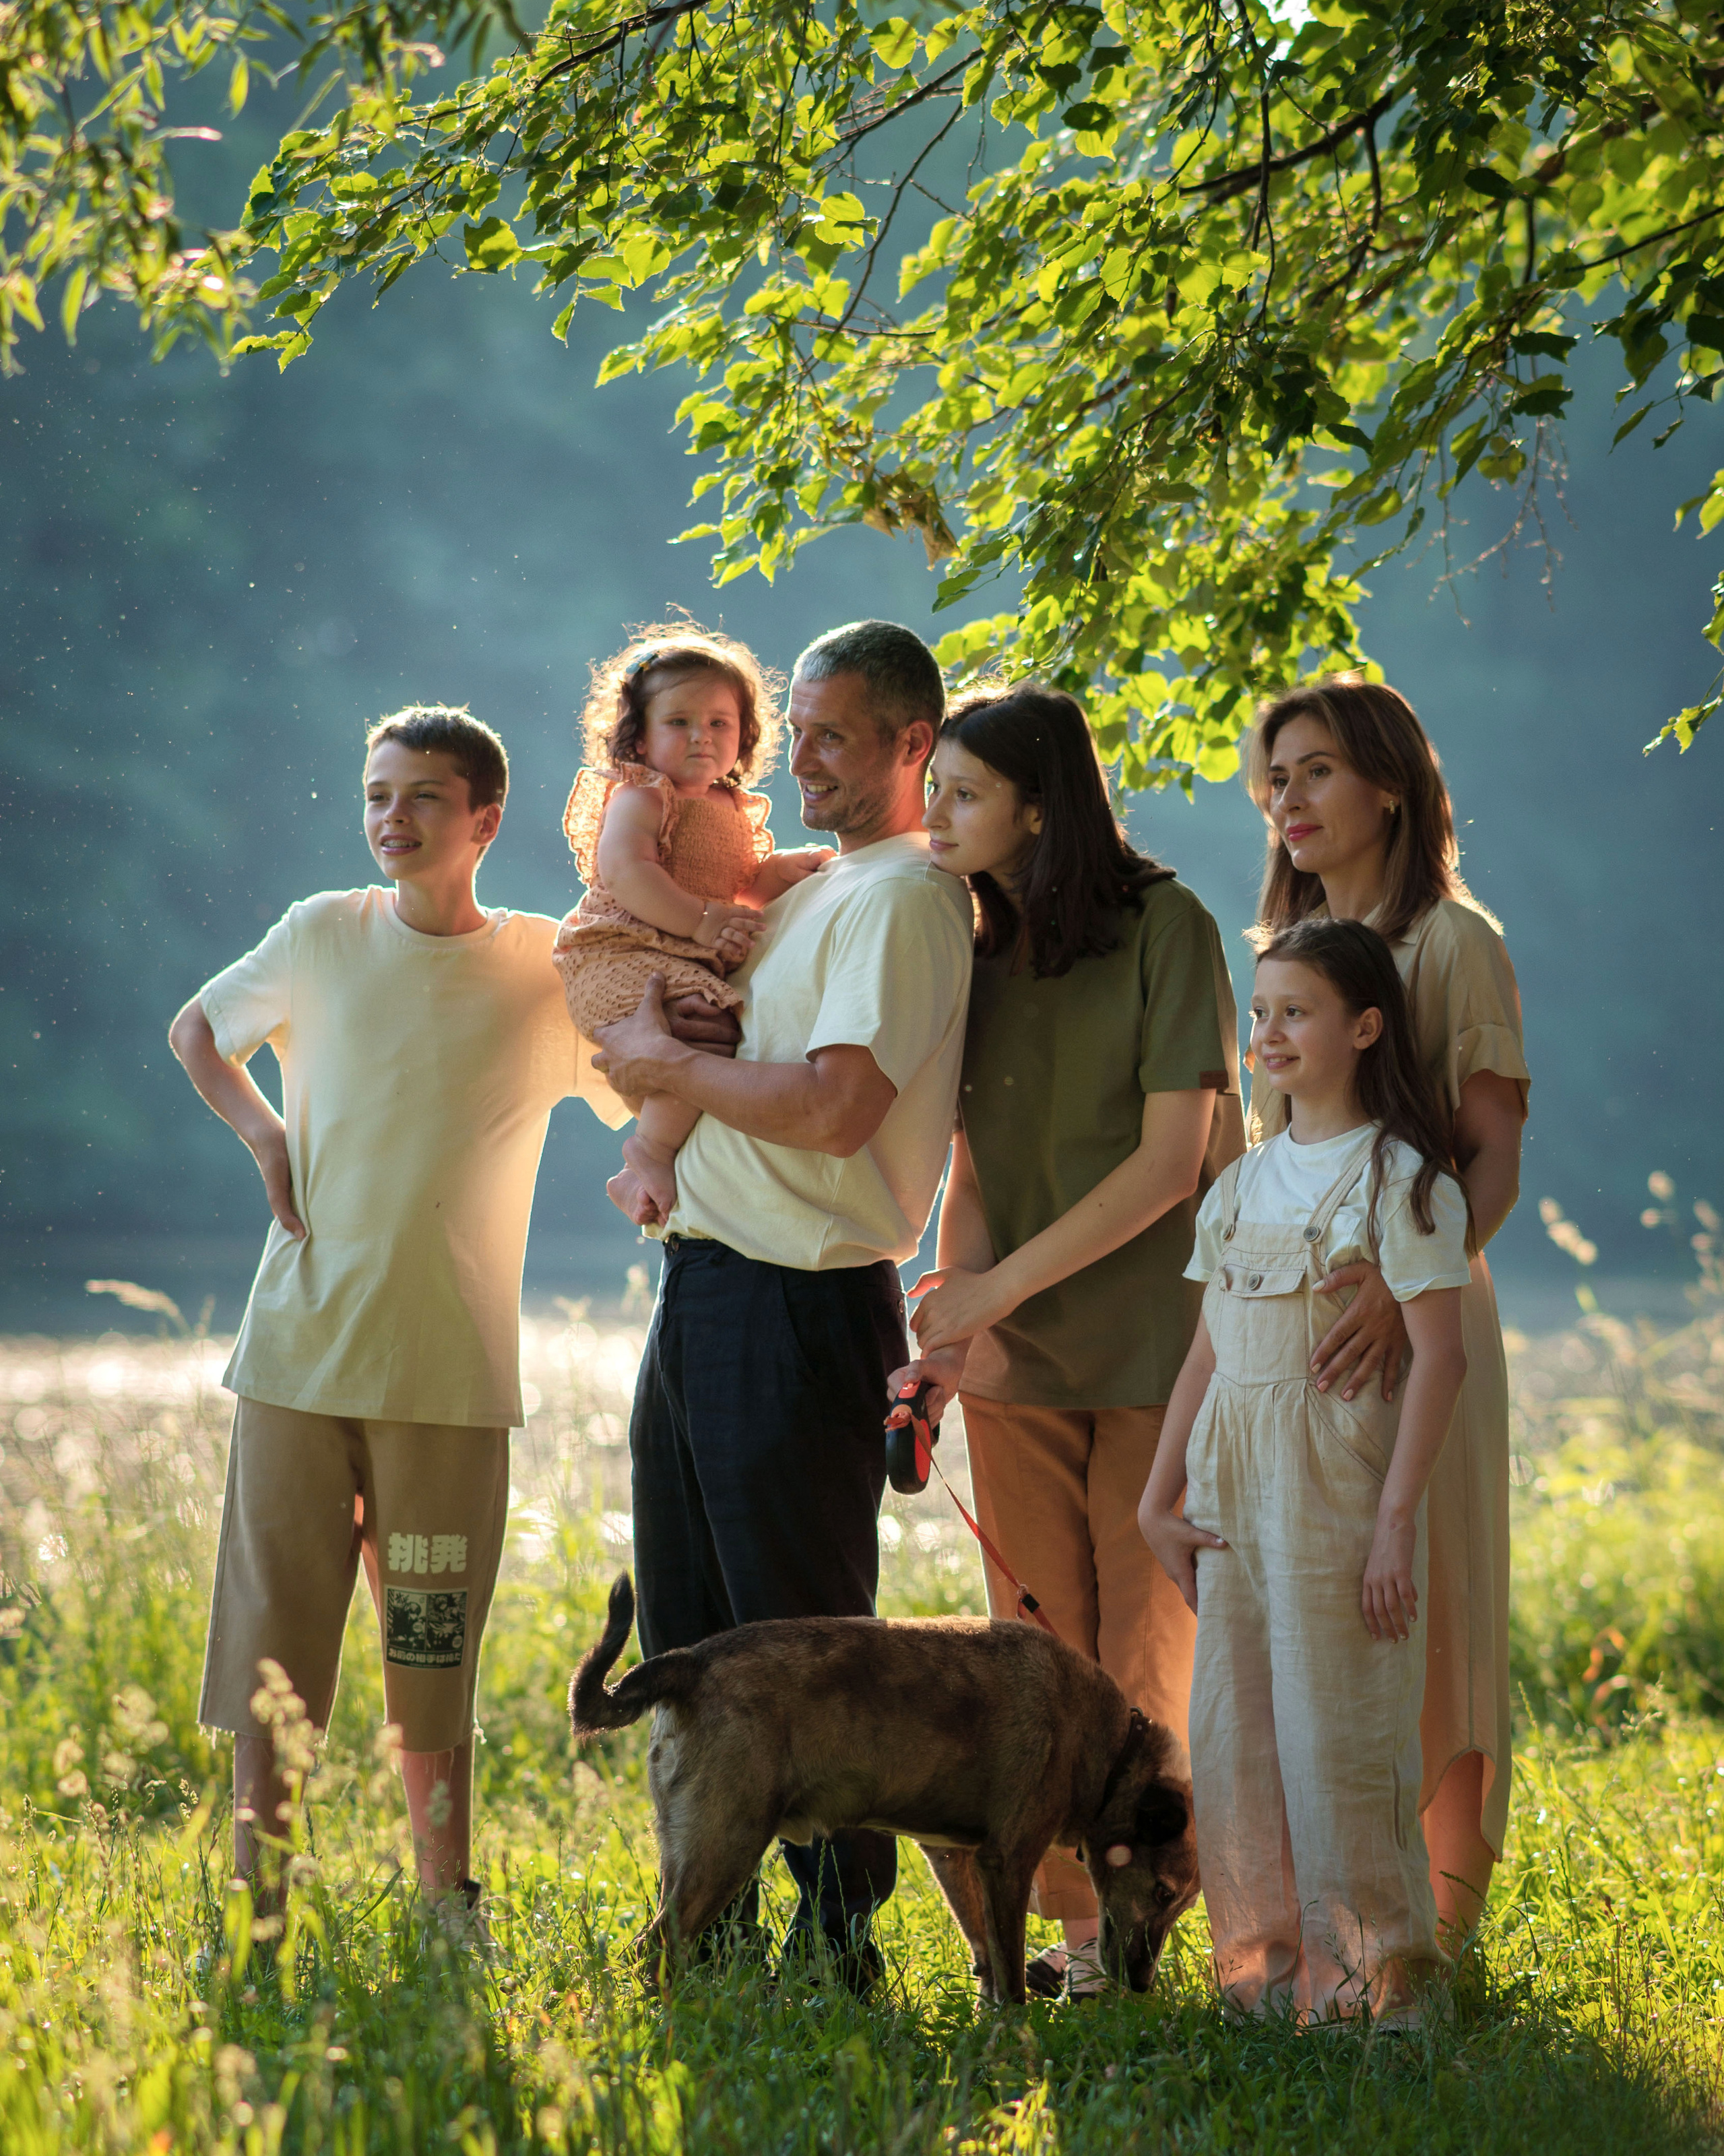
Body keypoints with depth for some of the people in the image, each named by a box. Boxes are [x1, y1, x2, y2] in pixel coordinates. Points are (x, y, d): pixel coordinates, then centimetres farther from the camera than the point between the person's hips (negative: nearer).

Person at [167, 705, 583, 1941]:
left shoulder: (550, 969, 1)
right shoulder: (322, 937, 3)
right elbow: (197, 1030, 19)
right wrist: (261, 1132, 2)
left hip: (450, 1371, 0)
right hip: (300, 1349, 0)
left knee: (435, 1646, 6)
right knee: (273, 1622, 2)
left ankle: (449, 1898, 19)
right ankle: (254, 1900, 10)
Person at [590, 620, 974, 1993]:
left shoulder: (903, 897, -12)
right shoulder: (812, 887, 17)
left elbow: (837, 1106, -24)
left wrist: (673, 1066, -11)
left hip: (801, 1309, -10)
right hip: (704, 1287, 10)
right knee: (690, 1642, 14)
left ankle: (837, 1939, 3)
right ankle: (709, 1927, 23)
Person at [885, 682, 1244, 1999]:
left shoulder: (1166, 928, -8)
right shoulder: (974, 953, 8)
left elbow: (1170, 1159, -13)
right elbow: (972, 1171, 7)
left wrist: (998, 1287, -15)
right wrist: (950, 1324, -12)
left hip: (1158, 1343, -5)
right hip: (1019, 1354, 5)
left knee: (1145, 1656, -1)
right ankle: (1067, 1928, 10)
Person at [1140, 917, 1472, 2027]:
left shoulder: (1400, 1177, -7)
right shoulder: (1242, 1182, 13)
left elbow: (1442, 1356, -12)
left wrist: (1396, 1520, -17)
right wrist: (1159, 1498, 11)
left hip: (1338, 1472, -7)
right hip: (1235, 1480, 7)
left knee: (1336, 1728, -6)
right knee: (1233, 1728, 7)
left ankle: (1378, 1978, 3)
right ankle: (1267, 1964, 17)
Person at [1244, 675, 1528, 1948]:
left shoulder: (1453, 943, -5)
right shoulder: (1287, 947, 16)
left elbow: (1496, 1162, -11)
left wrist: (1405, 1289, -27)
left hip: (1412, 1314, -6)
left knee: (1424, 1611, -4)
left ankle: (1445, 1925, 1)